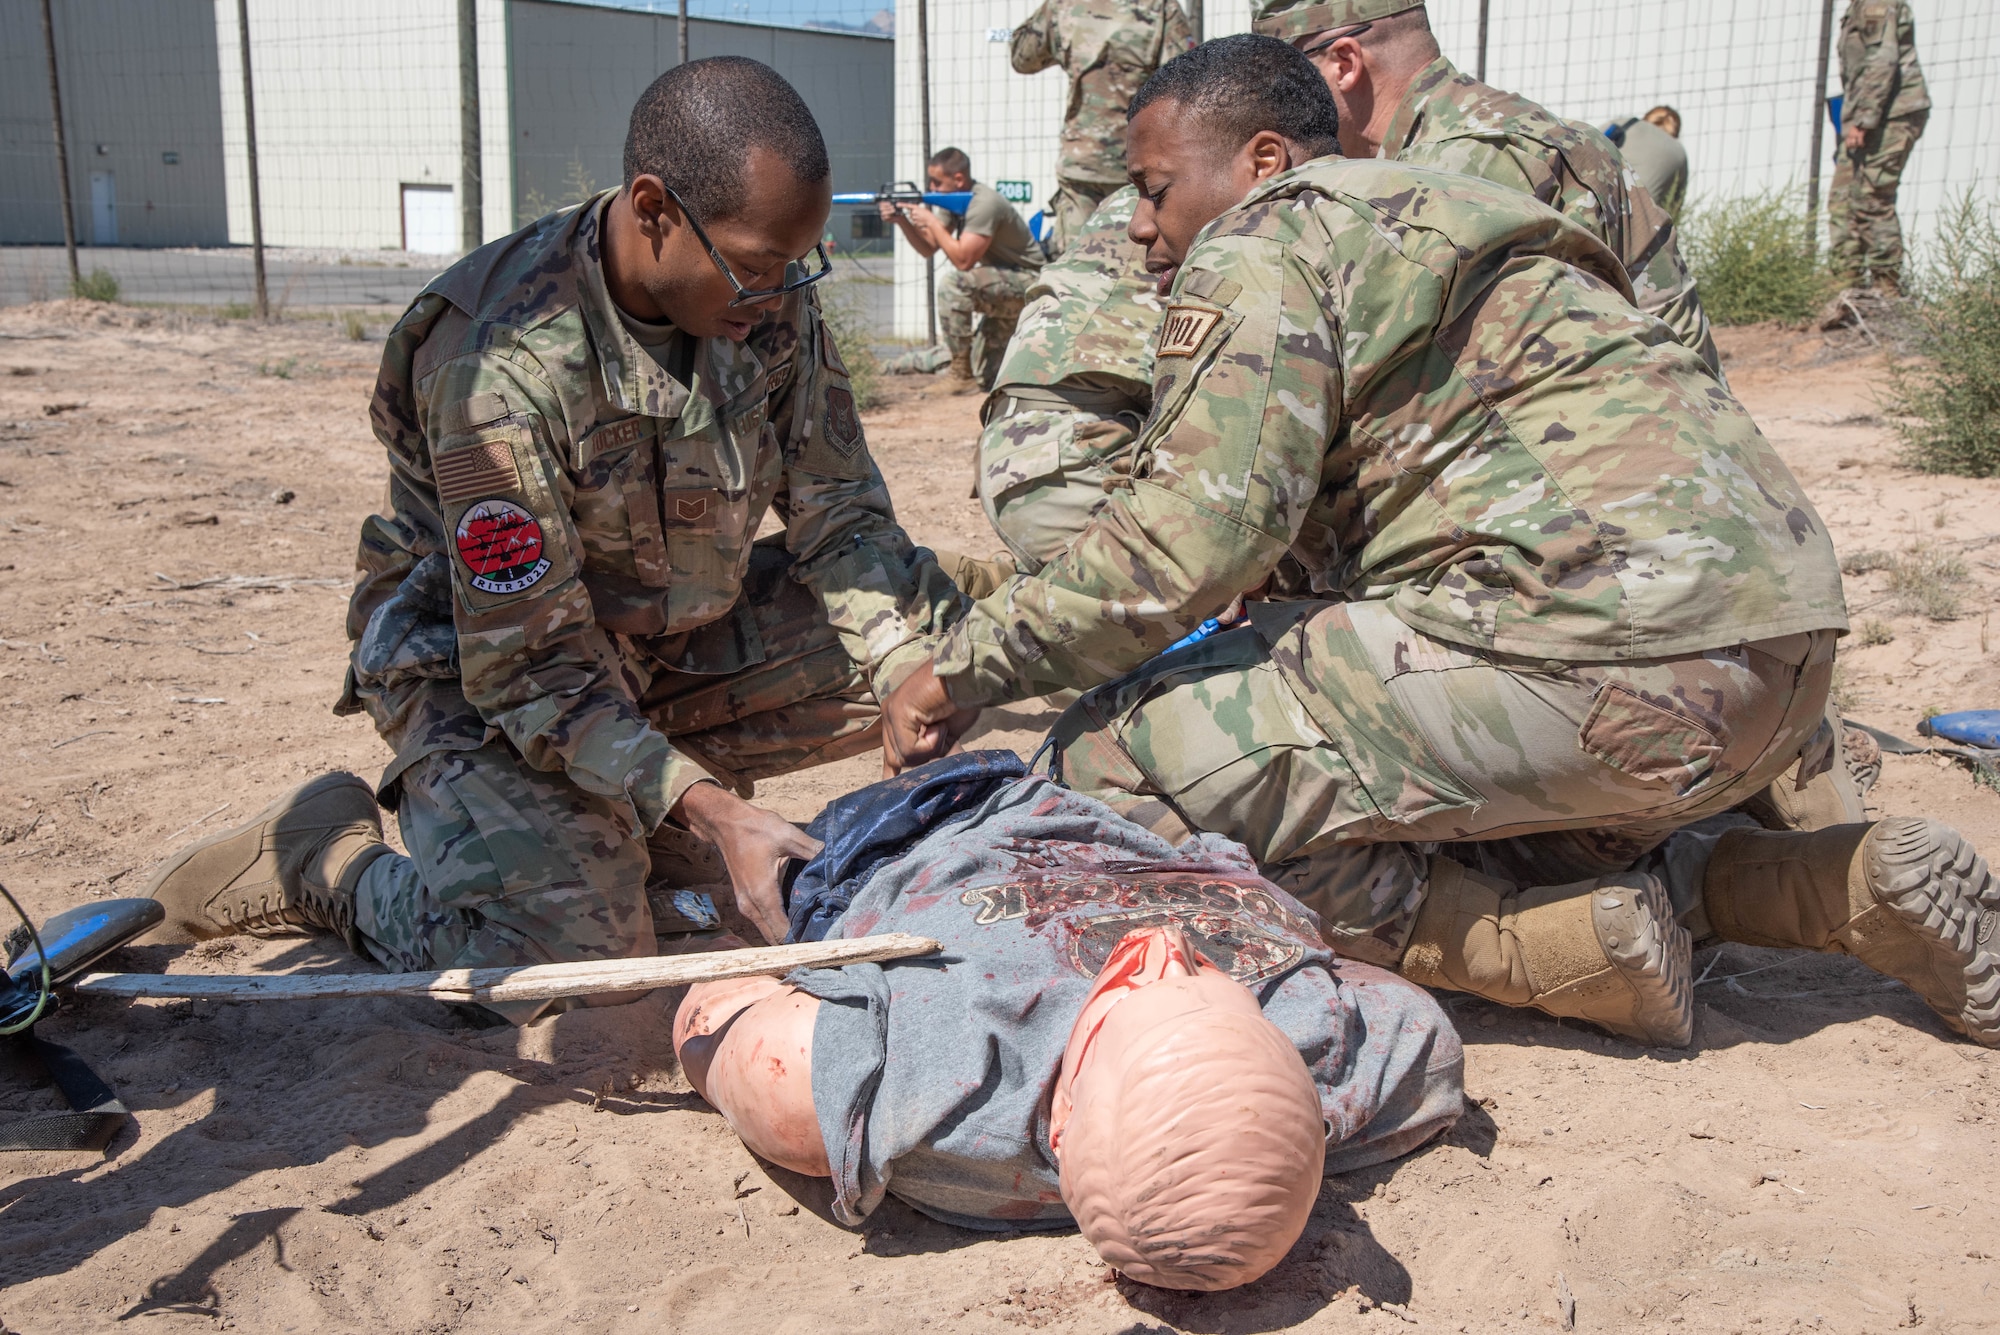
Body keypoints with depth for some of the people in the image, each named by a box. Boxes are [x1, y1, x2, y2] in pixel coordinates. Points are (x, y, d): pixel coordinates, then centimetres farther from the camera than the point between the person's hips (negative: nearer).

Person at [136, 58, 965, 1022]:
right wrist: (714, 814, -37)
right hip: (484, 660, -7)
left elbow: (842, 516, -5)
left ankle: (635, 828, 6)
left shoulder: (771, 302, -12)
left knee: (926, 635, -9)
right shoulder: (504, 363, -31)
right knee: (552, 964, -25)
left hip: (678, 635, 7)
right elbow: (530, 668, -29)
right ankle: (328, 859, 6)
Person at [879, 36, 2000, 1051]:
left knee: (1119, 759, -7)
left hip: (1610, 652, -10)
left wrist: (971, 664, -1)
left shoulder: (1264, 242, 1)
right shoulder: (1401, 223, 30)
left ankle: (1584, 949, -8)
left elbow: (1194, 537, -10)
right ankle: (1856, 885, 16)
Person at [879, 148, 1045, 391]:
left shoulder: (984, 204, -24)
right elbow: (928, 249, 4)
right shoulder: (955, 200, 3)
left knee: (953, 282, -31)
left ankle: (962, 370, -24)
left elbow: (963, 261, -30)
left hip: (1026, 283, -9)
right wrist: (901, 220, -11)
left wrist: (931, 222, -24)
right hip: (1002, 285, 9)